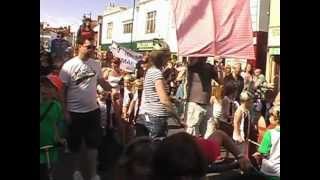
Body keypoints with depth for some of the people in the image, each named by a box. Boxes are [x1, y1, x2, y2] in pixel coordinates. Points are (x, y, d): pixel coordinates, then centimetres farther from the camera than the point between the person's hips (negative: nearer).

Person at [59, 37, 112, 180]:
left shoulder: (96, 64, 1)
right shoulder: (69, 66, -12)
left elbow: (102, 81, 15)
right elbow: (62, 90, -9)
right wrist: (65, 111, -11)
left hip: (93, 110, 3)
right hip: (75, 112, -3)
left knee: (93, 143, 10)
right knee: (75, 144, 13)